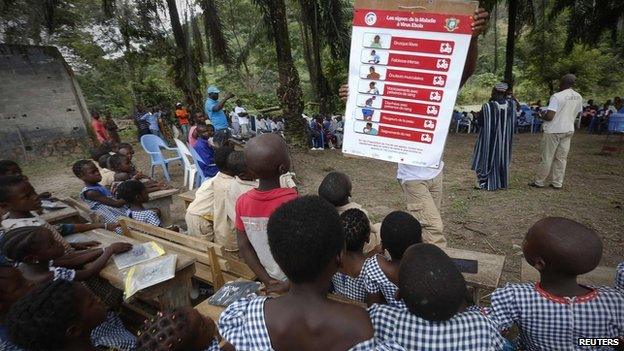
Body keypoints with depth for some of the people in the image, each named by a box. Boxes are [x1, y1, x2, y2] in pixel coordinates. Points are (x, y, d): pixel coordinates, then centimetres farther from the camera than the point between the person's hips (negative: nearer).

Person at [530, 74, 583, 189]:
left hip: (554, 131, -7)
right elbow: (577, 114, 18)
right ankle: (557, 183, 15)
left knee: (547, 158, 1)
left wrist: (543, 117, -3)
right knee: (562, 157, 10)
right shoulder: (579, 97, 7)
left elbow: (549, 116, -23)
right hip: (569, 130, 7)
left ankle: (539, 181, 9)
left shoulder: (557, 96, -17)